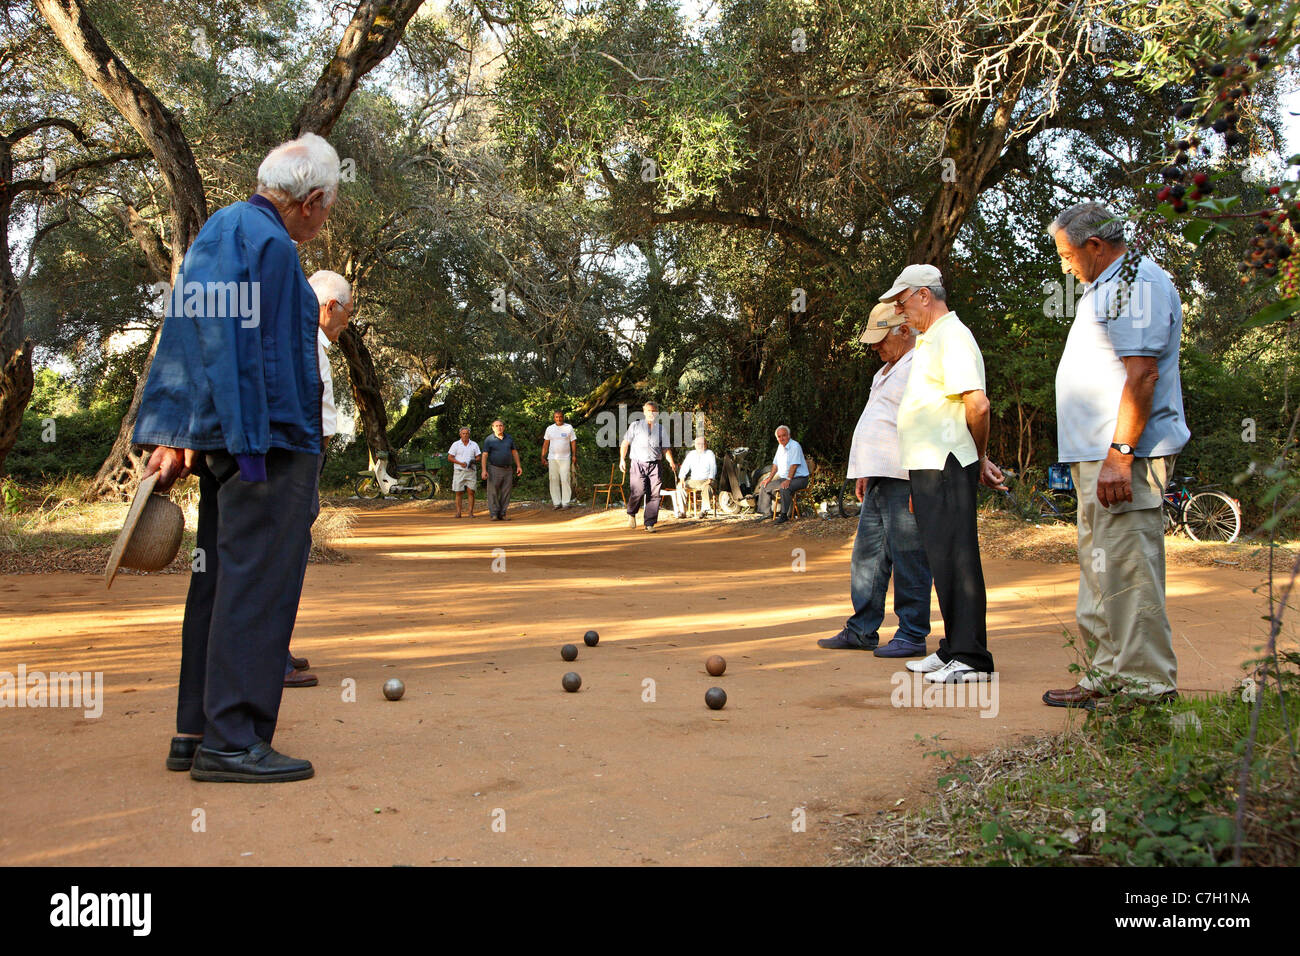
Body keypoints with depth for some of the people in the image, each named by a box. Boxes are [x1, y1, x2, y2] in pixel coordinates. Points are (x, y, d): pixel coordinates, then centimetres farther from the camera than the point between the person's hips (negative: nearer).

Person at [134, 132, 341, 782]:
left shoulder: (219, 228, 20)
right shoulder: (269, 243, -11)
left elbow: (183, 334, 20)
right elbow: (252, 349, -19)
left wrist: (174, 436, 18)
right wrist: (253, 446, -20)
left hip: (218, 441, 10)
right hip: (271, 443, -10)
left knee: (219, 580, 12)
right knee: (258, 584, -7)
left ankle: (196, 733, 19)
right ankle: (230, 740, -4)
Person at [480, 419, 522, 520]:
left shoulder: (509, 438, 11)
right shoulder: (489, 440, -2)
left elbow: (514, 452, 17)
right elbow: (484, 455, -6)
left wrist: (518, 466, 10)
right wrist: (484, 470, -15)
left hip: (507, 470, 4)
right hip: (494, 470, -4)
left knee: (506, 493, 3)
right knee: (493, 493, -4)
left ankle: (502, 514, 9)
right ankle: (494, 514, -1)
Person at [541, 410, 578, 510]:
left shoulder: (569, 428, 4)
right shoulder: (549, 428, 9)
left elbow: (573, 442, 3)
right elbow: (545, 444, 11)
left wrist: (574, 455, -6)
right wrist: (543, 457, 7)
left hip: (565, 458, -2)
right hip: (552, 459, 2)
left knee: (565, 480, -6)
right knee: (554, 480, 1)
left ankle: (565, 502, -2)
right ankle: (557, 502, 6)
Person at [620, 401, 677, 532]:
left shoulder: (661, 429, 16)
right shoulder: (635, 426, 10)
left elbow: (665, 448, 15)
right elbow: (625, 443, 9)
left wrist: (671, 462, -1)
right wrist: (622, 459, -2)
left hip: (654, 464, 2)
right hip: (638, 463, -2)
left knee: (654, 494, -6)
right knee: (639, 491, -17)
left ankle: (649, 524, 0)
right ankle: (631, 513, 11)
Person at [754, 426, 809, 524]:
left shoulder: (795, 446, -15)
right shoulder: (780, 446, 12)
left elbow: (794, 465, -23)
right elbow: (775, 464, 18)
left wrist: (788, 480, -31)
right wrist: (769, 478, 10)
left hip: (799, 478, -9)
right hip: (785, 478, 9)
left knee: (784, 488, -37)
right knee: (764, 486, 5)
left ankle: (784, 515, -30)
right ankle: (766, 512, 9)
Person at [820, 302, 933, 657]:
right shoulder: (889, 369, 23)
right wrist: (864, 473, 22)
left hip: (905, 480, -10)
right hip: (880, 478, 10)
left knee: (908, 558, -5)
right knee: (867, 555, 11)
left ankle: (913, 636, 3)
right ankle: (862, 631, 17)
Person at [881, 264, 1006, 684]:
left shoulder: (952, 337, -12)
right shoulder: (927, 341, 21)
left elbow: (977, 404, -22)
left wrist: (978, 458, -8)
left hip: (946, 468, -10)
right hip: (926, 468, 11)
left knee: (956, 558, -8)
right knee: (942, 559, 13)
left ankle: (971, 657, -4)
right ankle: (953, 649, 21)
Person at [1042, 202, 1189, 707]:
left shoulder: (1137, 283, -11)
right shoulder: (1107, 287, 22)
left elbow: (1142, 373, -21)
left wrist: (1119, 455, -25)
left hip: (1123, 457, -11)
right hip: (1097, 456, 11)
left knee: (1127, 569, -9)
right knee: (1100, 566, 14)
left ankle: (1145, 684, -2)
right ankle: (1108, 671, 22)